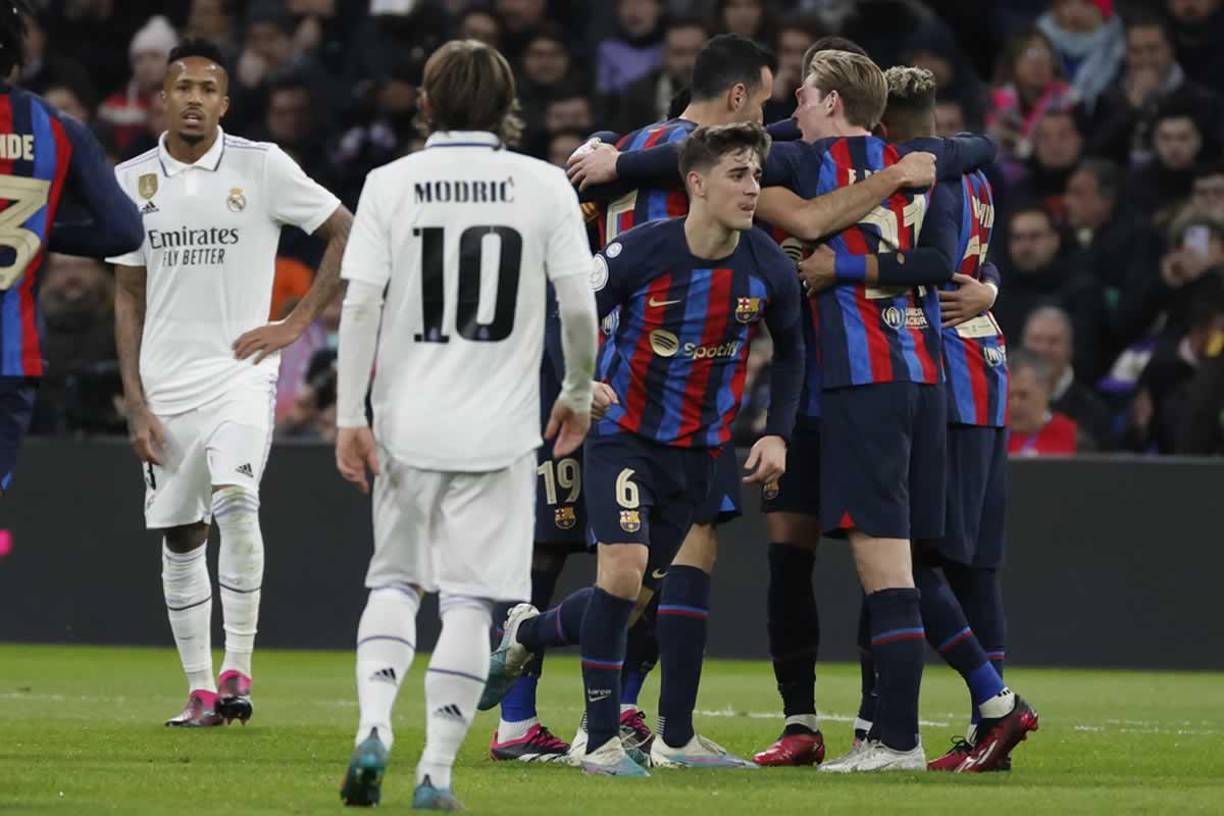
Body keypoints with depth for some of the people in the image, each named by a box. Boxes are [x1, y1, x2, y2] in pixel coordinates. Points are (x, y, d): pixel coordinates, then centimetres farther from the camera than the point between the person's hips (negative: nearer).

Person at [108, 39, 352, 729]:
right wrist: (135, 402, 4)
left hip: (241, 369, -3)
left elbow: (348, 234, 3)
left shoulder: (261, 167, -2)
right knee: (179, 538, 5)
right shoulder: (133, 181, 7)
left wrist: (297, 324, -4)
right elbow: (129, 297, 11)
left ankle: (238, 668, -16)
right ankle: (201, 692, 14)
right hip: (165, 381, 3)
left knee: (235, 500, -24)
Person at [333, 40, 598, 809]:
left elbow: (361, 304, -5)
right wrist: (578, 395, 14)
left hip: (408, 421, 1)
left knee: (395, 581, 16)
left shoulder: (391, 184, 0)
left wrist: (350, 416, -2)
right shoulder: (544, 186, -1)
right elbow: (579, 307, -2)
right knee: (470, 600, 3)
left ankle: (375, 724, -5)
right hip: (499, 427, -1)